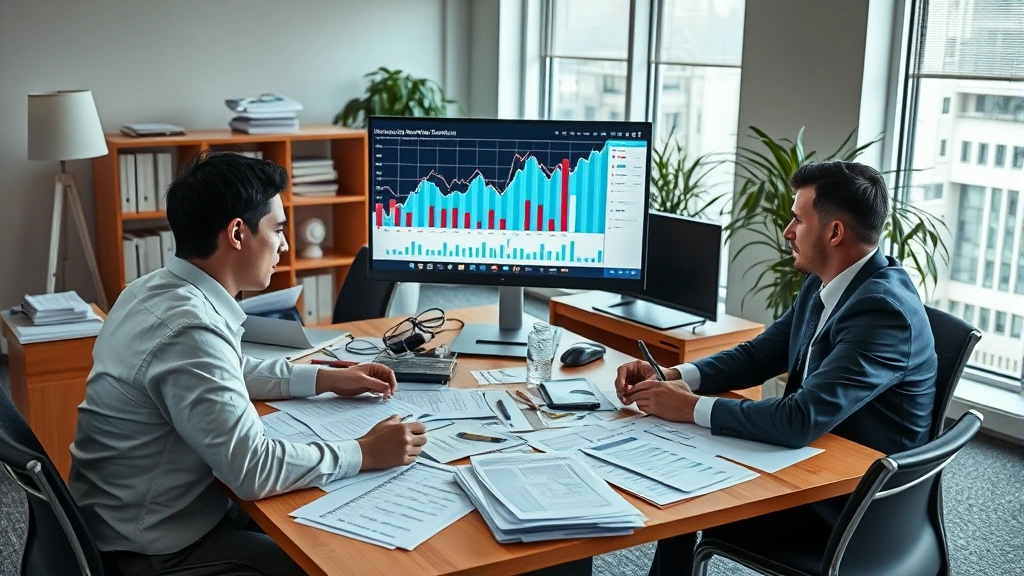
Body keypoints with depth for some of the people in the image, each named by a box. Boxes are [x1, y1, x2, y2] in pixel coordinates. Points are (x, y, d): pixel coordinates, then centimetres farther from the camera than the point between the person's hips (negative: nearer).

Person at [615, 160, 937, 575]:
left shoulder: (883, 310, -27)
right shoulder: (824, 284, 2)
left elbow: (801, 420, -33)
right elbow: (758, 355, 9)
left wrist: (691, 407, -24)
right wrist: (673, 377, -7)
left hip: (855, 502, -8)